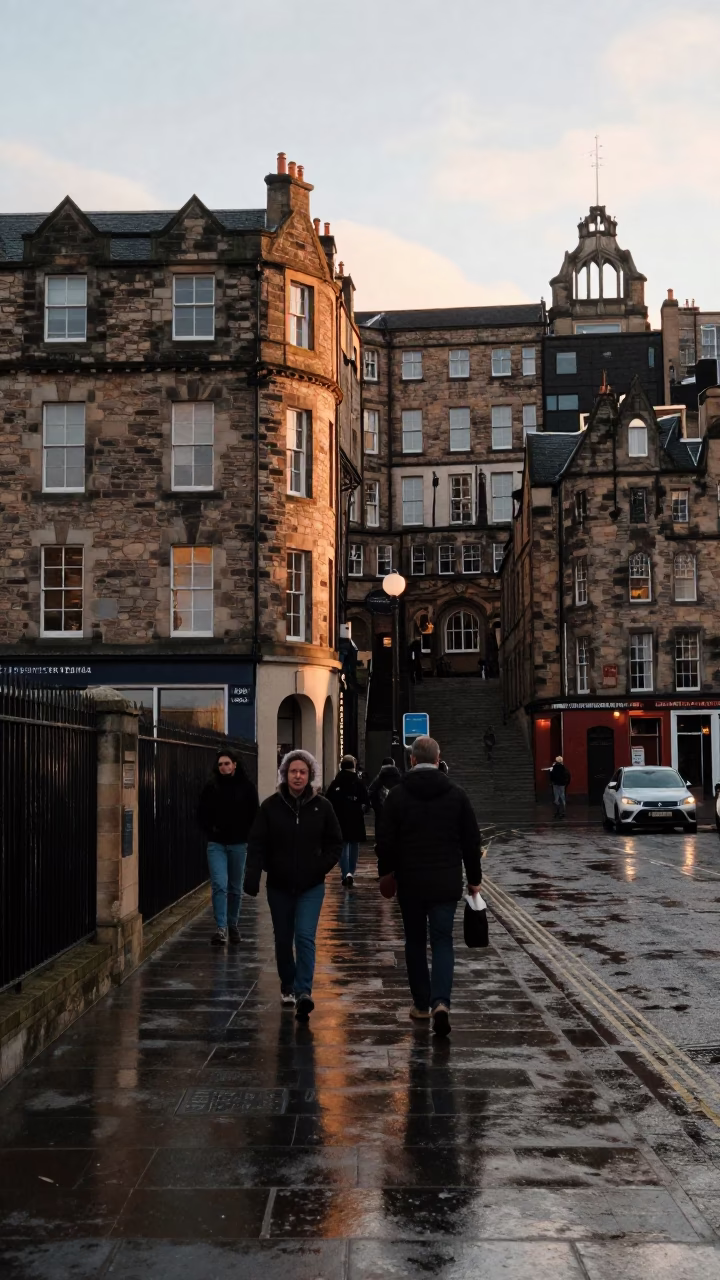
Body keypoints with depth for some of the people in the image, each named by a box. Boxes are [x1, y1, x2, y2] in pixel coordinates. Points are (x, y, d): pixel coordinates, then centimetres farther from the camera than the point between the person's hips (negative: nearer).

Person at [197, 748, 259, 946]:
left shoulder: (246, 786, -2)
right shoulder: (211, 787, -1)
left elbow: (254, 814, 4)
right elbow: (202, 813, 7)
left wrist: (245, 834, -4)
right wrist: (209, 830, -5)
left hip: (238, 843, 1)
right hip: (216, 843, -1)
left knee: (235, 888, 11)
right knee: (219, 885, -11)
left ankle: (233, 925, 26)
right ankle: (221, 928, -11)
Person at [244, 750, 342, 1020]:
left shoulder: (322, 806, -2)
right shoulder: (271, 806, -4)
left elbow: (335, 843, 6)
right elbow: (257, 844, -6)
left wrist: (320, 867, -8)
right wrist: (252, 876, -17)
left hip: (311, 886, -1)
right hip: (279, 885, 1)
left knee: (305, 936, -14)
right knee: (283, 939, 13)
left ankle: (303, 992, -19)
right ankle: (288, 985, 33)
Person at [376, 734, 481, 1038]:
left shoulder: (398, 795, -4)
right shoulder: (456, 794, 0)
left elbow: (386, 840, -2)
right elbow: (471, 841, 4)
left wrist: (385, 871, 13)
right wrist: (474, 878, 13)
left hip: (410, 881, 0)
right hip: (446, 882, 1)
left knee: (415, 941, 13)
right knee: (442, 941, 3)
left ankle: (421, 1004, 18)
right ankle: (440, 1002, -15)